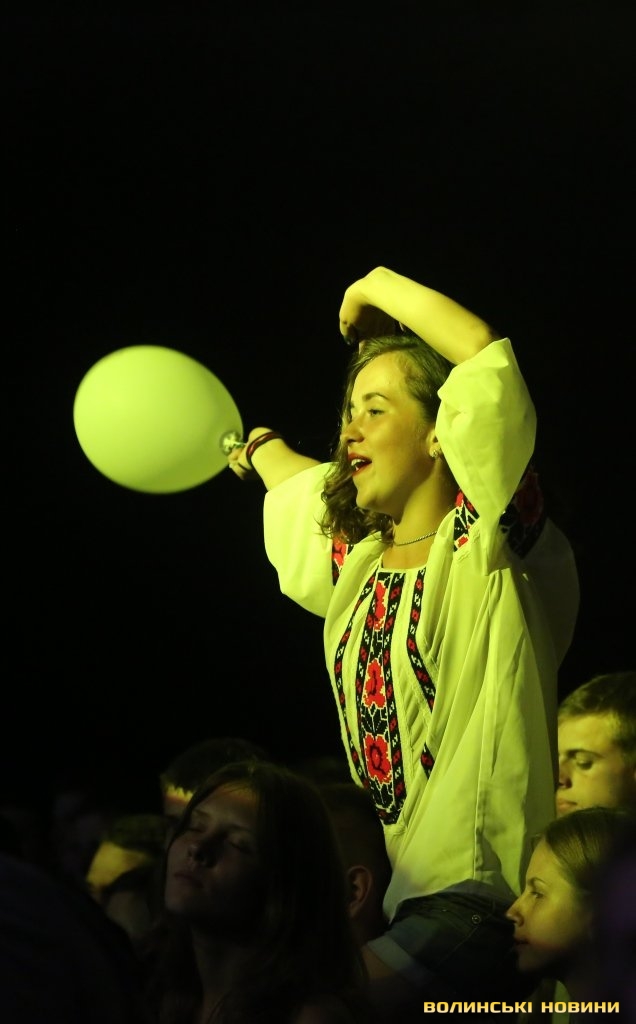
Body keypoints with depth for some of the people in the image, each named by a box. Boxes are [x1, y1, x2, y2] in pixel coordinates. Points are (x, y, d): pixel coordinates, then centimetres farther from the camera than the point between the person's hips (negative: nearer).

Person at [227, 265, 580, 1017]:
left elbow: (484, 354, -20)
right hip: (400, 892, 8)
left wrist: (377, 287, -7)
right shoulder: (357, 559, 14)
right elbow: (301, 486, 41)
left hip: (486, 894, -8)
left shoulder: (484, 546, -7)